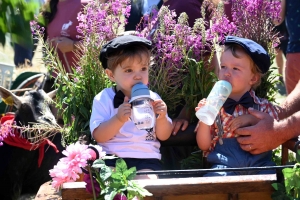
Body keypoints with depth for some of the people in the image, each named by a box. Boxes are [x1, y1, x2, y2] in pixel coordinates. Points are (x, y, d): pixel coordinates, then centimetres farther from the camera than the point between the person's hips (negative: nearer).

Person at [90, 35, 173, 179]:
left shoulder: (152, 99, 10)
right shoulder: (104, 99, 1)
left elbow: (163, 136, 12)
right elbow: (98, 136, -7)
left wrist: (162, 118, -9)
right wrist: (118, 119, -23)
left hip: (146, 158, 1)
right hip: (112, 158, -1)